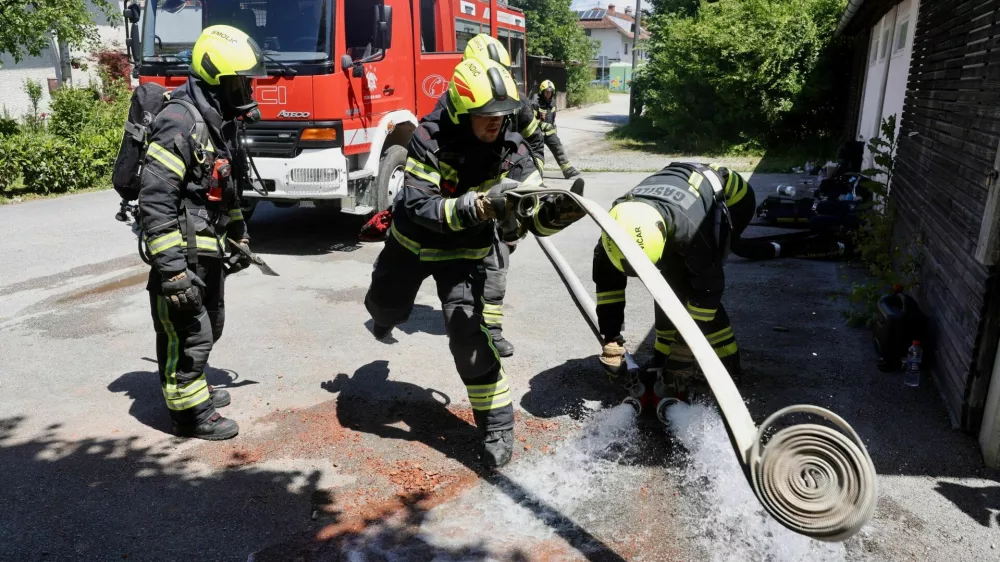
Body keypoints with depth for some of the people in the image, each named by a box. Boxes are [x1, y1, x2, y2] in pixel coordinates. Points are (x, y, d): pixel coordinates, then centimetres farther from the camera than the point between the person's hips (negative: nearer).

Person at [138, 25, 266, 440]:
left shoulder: (220, 121, 10)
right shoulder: (181, 122, -21)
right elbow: (155, 199, -26)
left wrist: (238, 236, 22)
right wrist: (170, 267, -28)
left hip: (208, 249, 10)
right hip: (183, 250, -10)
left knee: (209, 326, 21)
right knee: (186, 334, 1)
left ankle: (195, 388, 39)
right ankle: (190, 412, 15)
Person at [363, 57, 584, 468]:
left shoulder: (511, 148, -22)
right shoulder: (430, 137, -28)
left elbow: (533, 217, -24)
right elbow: (420, 206, -36)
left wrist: (556, 210, -48)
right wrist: (477, 206, -50)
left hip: (466, 251, -1)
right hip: (413, 239, 1)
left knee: (469, 334, -16)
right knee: (386, 307, 24)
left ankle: (497, 426, -1)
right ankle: (385, 316, 66)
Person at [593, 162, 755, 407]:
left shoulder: (688, 227, -44)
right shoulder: (619, 221, -27)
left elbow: (709, 289, -33)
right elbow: (606, 278, -15)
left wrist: (684, 355, -29)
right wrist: (611, 340, -14)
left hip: (731, 198, -5)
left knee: (693, 286, -18)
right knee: (670, 279, -8)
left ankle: (725, 364, -7)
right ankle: (665, 355, 6)